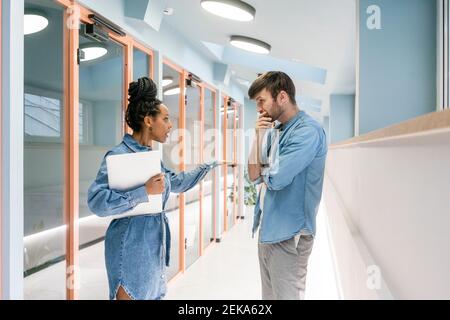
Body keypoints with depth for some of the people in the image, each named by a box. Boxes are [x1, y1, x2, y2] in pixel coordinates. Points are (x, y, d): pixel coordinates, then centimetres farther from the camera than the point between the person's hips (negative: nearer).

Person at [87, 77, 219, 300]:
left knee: (153, 295, 19)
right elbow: (96, 201, -27)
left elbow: (176, 183, 23)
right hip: (131, 251, -9)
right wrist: (144, 192, -32)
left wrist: (208, 165, 24)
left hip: (154, 248, 9)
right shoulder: (119, 155, -17)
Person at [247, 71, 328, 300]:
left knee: (286, 296, 4)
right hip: (268, 230, 8)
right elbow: (254, 176, 7)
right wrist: (258, 136, -3)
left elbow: (276, 178, -24)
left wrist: (264, 172, -2)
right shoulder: (275, 131, 9)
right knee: (269, 296, 18)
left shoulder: (308, 131, -17)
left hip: (288, 235, -8)